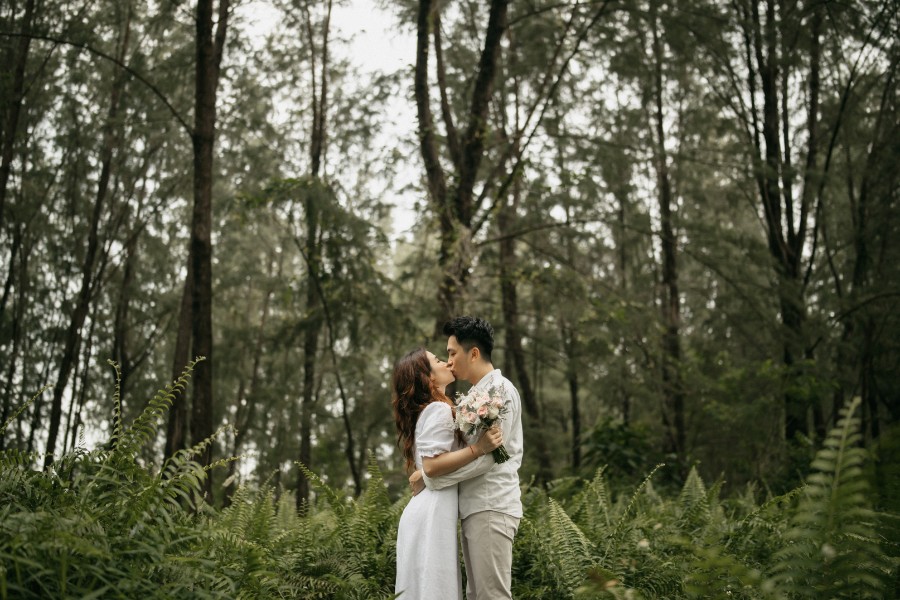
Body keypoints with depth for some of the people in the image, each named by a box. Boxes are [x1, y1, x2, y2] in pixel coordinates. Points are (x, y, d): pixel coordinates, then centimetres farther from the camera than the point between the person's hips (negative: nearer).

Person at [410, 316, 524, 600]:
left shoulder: (500, 389, -9)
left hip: (491, 507, -9)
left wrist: (428, 478, -11)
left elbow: (484, 457, -17)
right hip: (474, 507, 9)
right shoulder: (476, 394, 20)